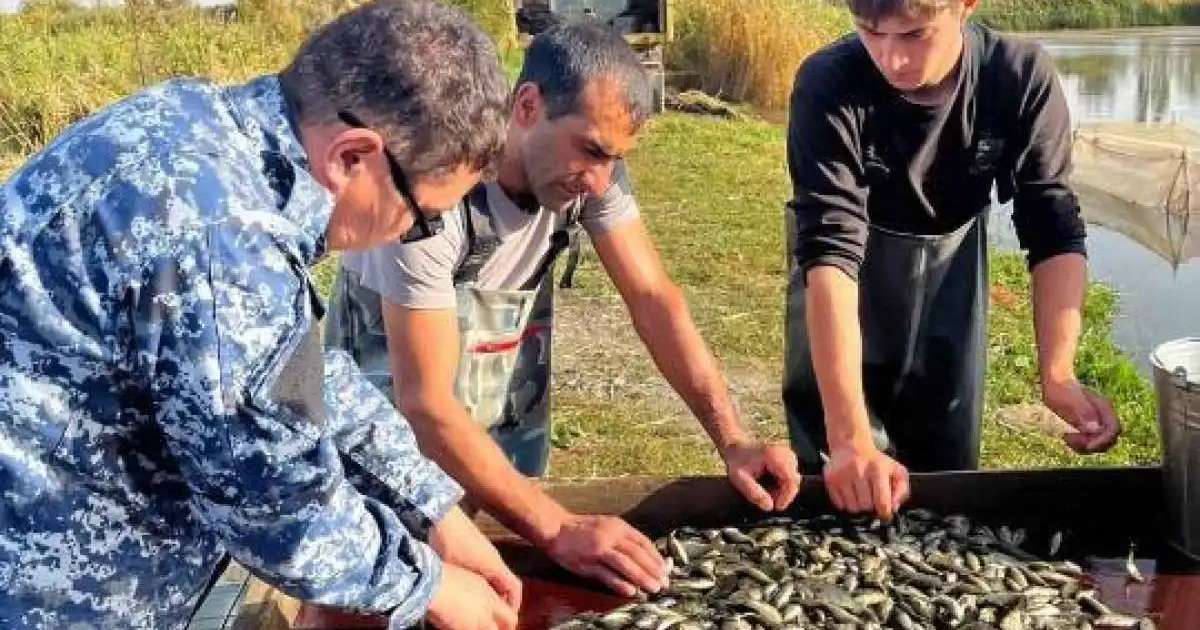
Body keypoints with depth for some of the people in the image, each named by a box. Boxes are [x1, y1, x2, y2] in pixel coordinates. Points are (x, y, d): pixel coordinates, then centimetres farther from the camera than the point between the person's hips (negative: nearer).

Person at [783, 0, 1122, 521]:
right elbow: (830, 249, -40)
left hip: (952, 253, 2)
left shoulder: (1023, 77, -26)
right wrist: (848, 435, -48)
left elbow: (1054, 230, -22)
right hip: (853, 258, -2)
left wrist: (1057, 374, -37)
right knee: (841, 474, 1)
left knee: (948, 458, 13)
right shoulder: (829, 86, -33)